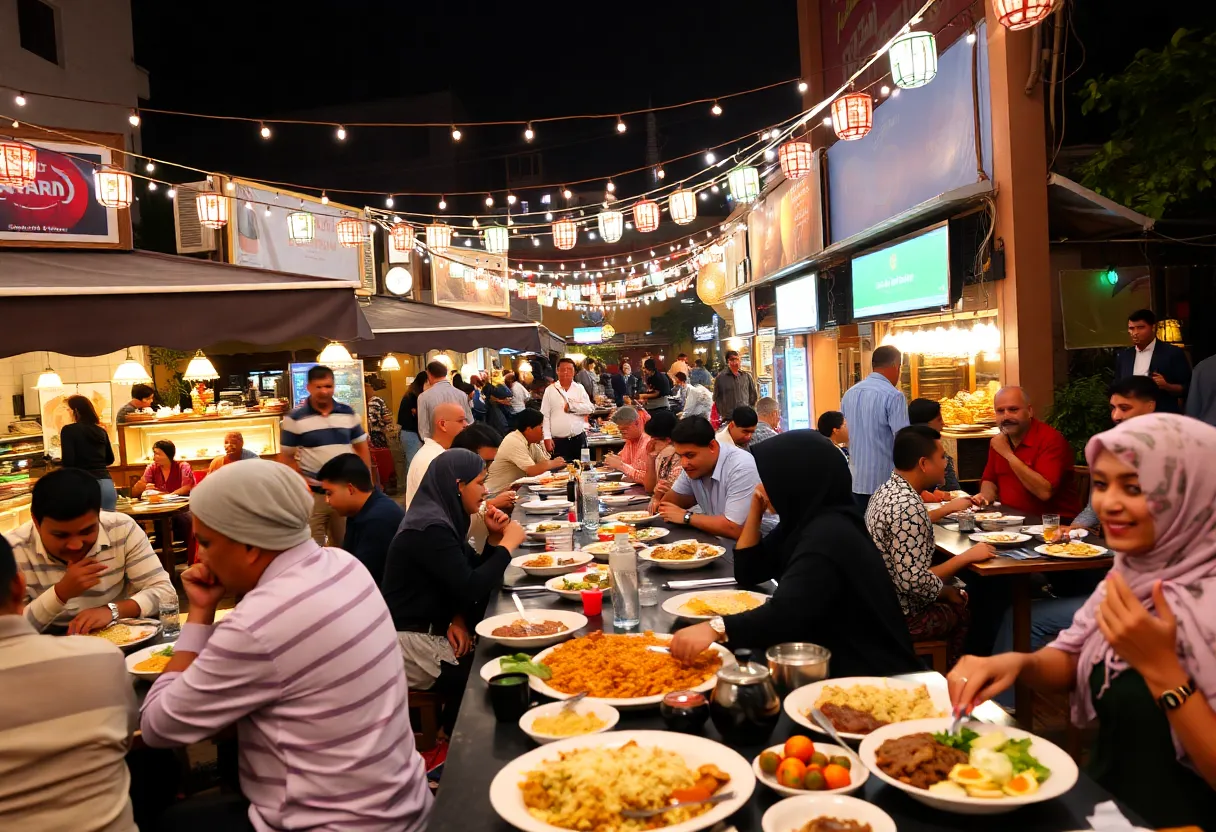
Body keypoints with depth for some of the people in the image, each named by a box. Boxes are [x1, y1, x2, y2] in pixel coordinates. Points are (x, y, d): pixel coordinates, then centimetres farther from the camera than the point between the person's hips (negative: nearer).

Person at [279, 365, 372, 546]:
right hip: (312, 494, -3)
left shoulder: (349, 413, 4)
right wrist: (300, 482, -16)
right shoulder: (295, 418, -6)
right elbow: (286, 457, -3)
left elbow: (362, 448, 12)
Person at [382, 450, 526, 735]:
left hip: (431, 632, 9)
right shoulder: (430, 528, -23)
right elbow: (470, 589, -26)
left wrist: (494, 538, -3)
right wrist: (507, 543, -16)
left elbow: (474, 575, 13)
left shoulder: (444, 519, 7)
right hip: (412, 642, -9)